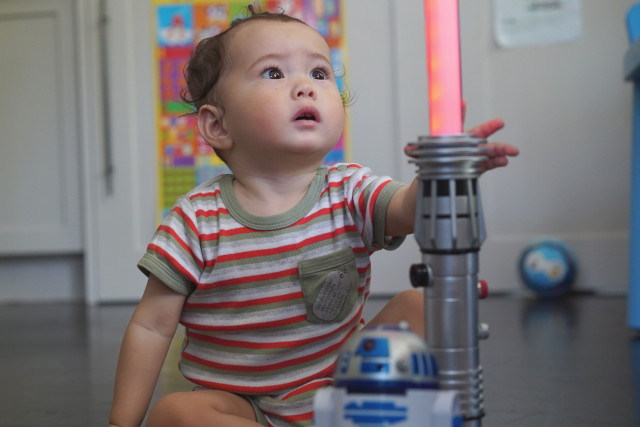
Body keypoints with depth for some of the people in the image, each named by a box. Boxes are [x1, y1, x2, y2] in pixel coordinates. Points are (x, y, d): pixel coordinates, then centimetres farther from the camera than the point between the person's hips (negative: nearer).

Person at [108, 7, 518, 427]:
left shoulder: (349, 193, -4)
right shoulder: (198, 220, -9)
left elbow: (408, 208, -26)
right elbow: (152, 326, -5)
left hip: (344, 388, 2)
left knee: (415, 305, -13)